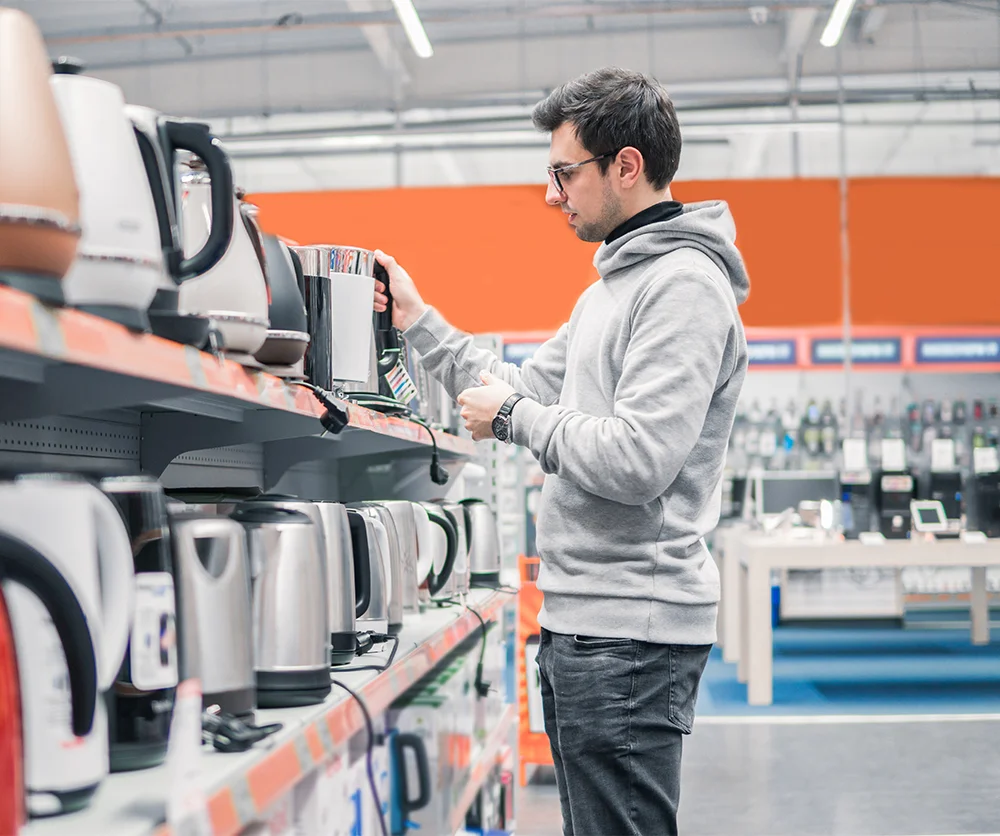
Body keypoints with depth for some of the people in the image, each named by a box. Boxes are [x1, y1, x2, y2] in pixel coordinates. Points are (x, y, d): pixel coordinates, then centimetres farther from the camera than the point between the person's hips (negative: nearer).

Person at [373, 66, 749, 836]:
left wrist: (512, 418, -10)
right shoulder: (614, 286, 19)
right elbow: (527, 391, 22)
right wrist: (417, 320, 18)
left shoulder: (684, 286, -14)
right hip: (582, 621, 10)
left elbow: (636, 461, -23)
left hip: (629, 632, -10)